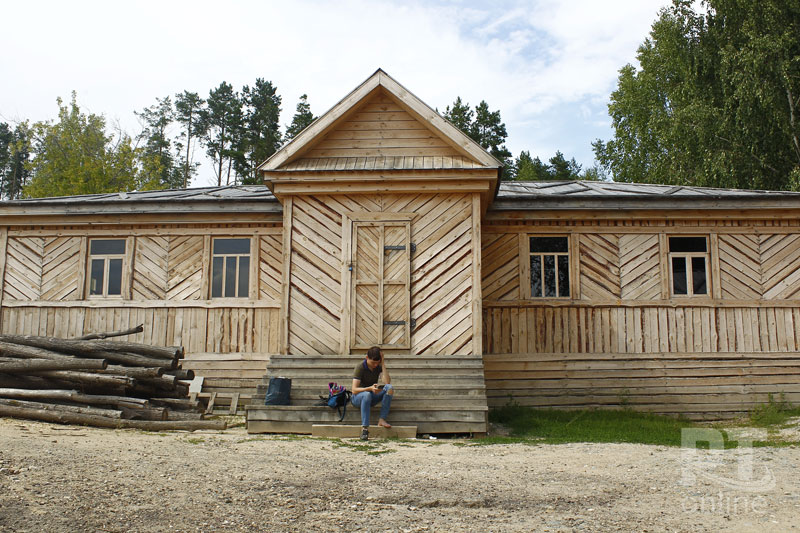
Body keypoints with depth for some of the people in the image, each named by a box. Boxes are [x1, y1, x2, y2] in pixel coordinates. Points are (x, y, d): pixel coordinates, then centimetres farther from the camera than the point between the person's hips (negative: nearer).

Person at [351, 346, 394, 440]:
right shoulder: (360, 367, -16)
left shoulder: (379, 366, -3)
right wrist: (370, 388, -39)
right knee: (367, 395, -40)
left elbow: (388, 382, -19)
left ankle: (382, 419, -24)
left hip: (372, 396, 4)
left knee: (390, 388, -23)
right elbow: (354, 390, -23)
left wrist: (383, 364, -21)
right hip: (358, 397, -4)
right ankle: (365, 428, -41)